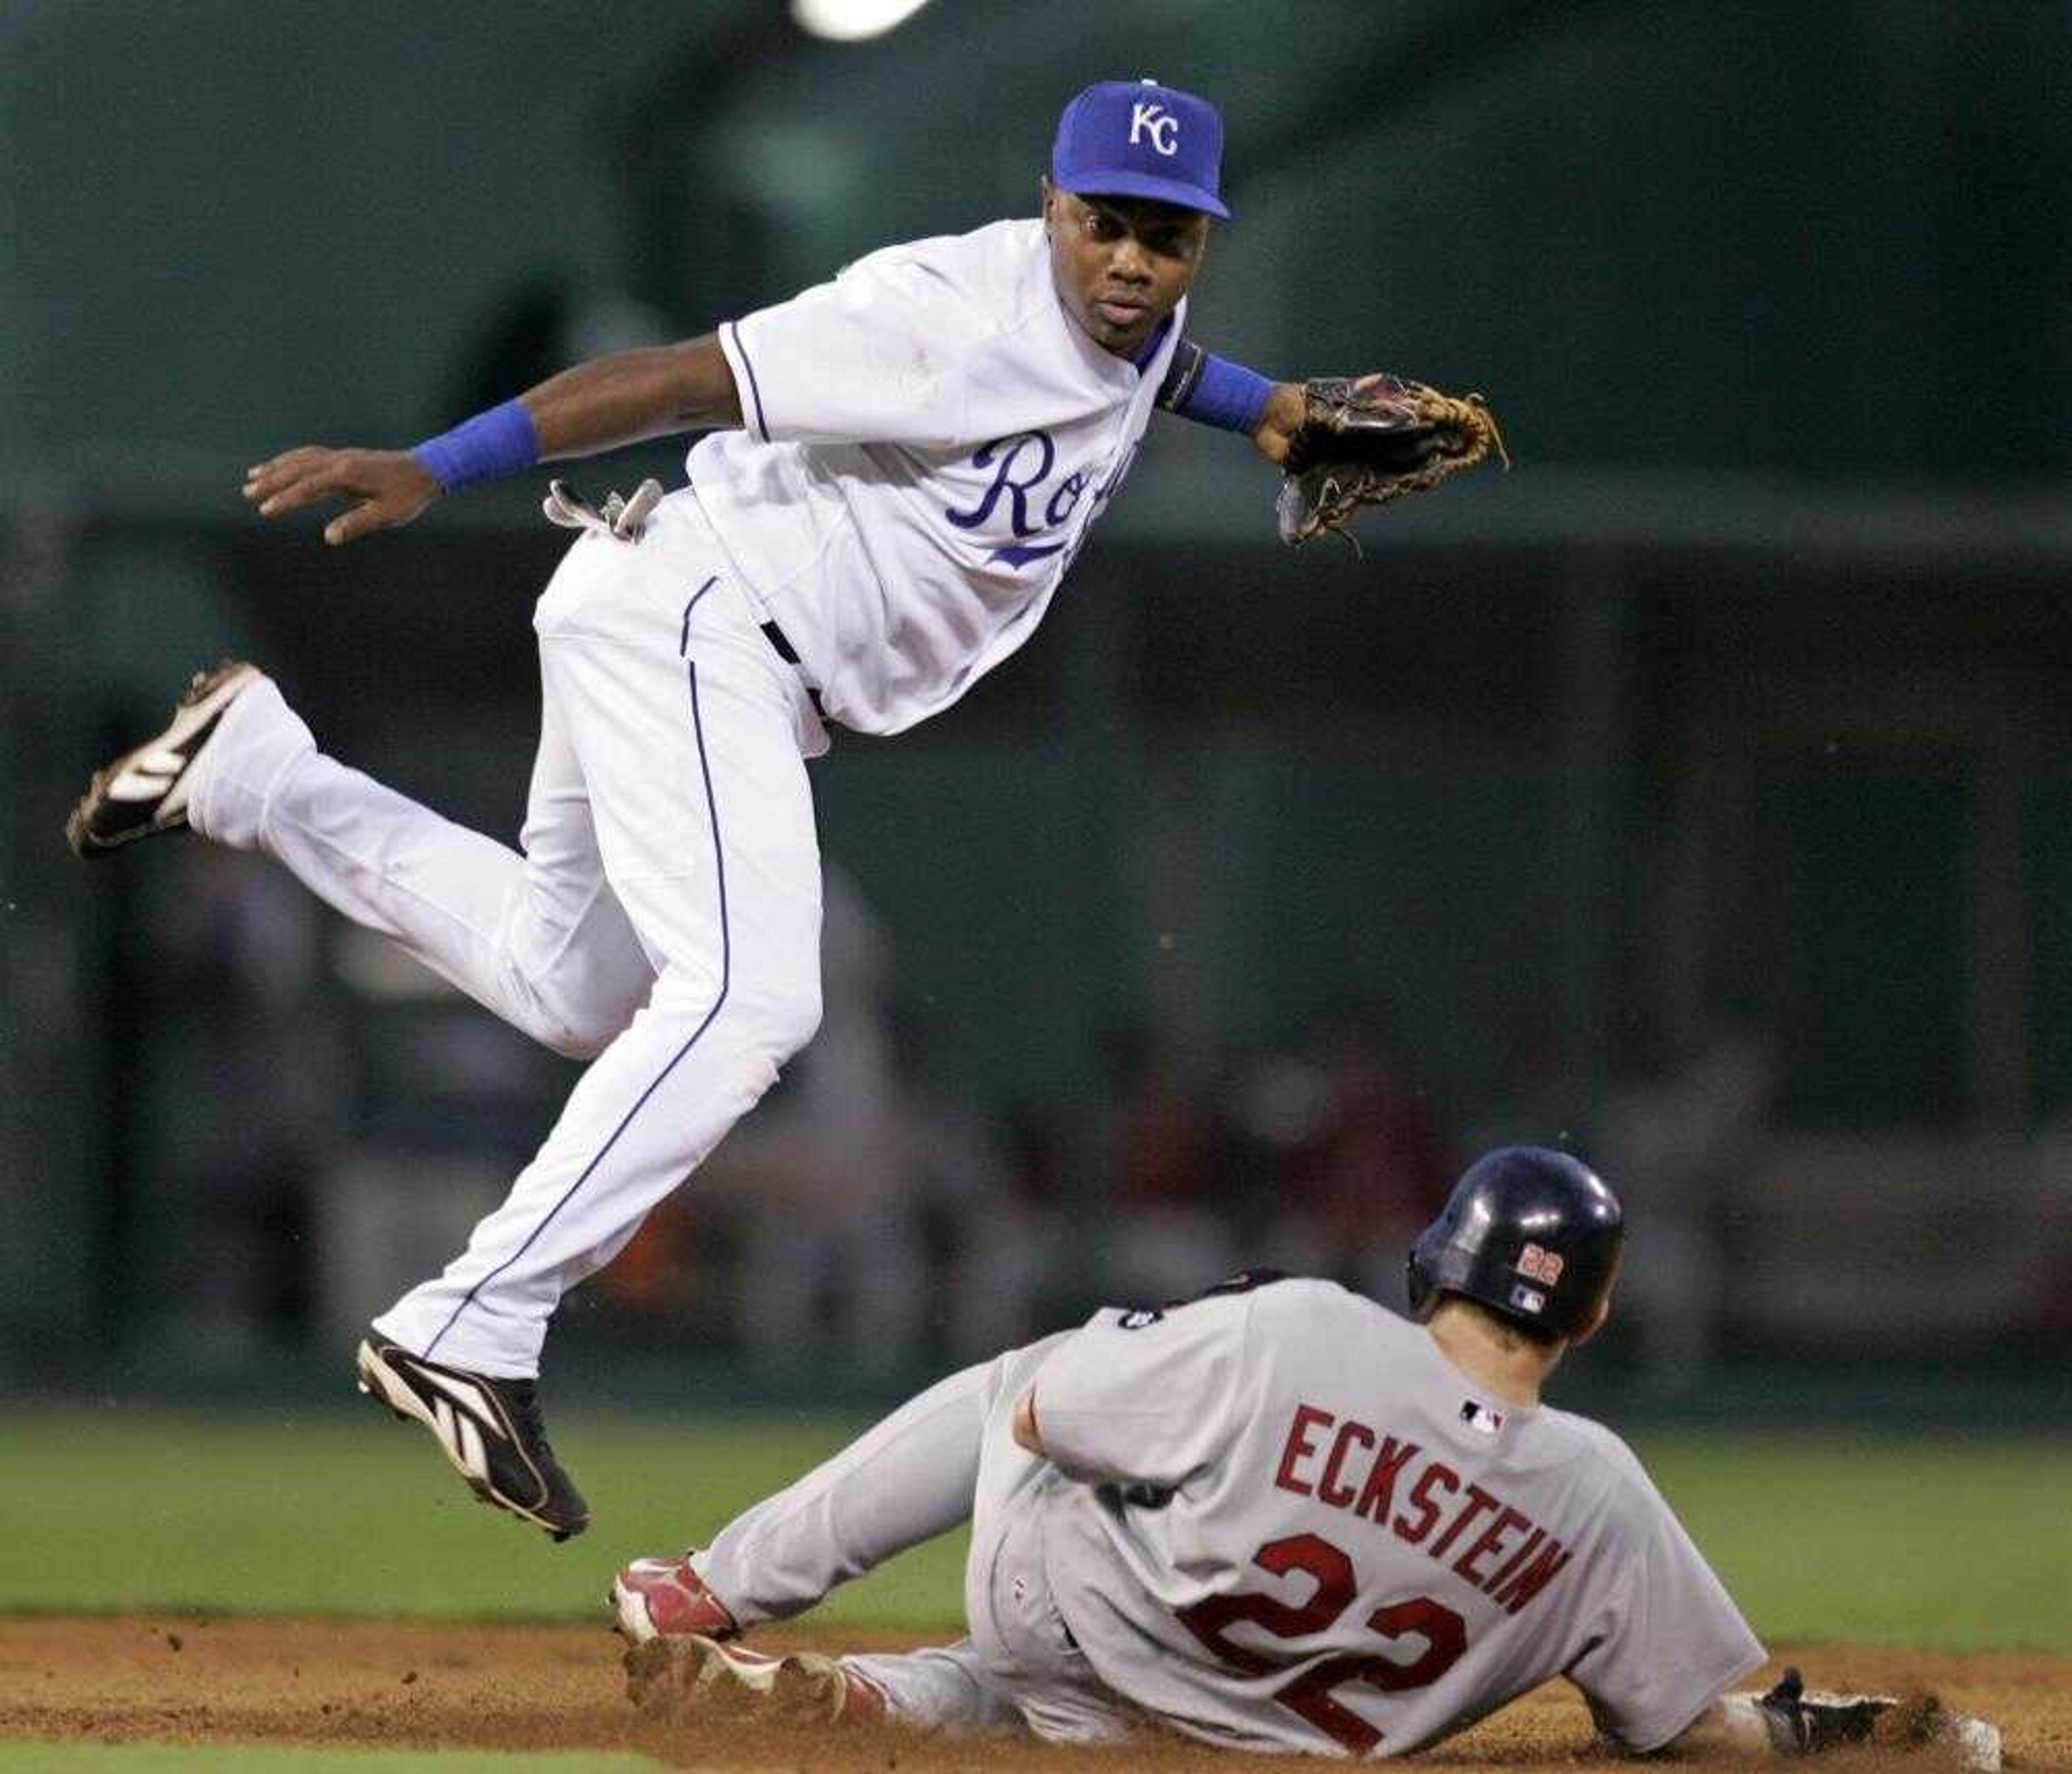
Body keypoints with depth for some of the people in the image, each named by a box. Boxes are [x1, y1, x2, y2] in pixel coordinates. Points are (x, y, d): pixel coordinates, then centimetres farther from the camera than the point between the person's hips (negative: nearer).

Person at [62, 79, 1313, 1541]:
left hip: (746, 675, 10)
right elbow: (684, 379, -26)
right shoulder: (958, 311, -21)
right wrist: (429, 472, -32)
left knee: (569, 989, 23)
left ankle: (250, 764, 32)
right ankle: (468, 1334, -29)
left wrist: (1266, 410, 15)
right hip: (685, 613, -10)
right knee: (749, 993, -25)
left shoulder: (1136, 331, 6)